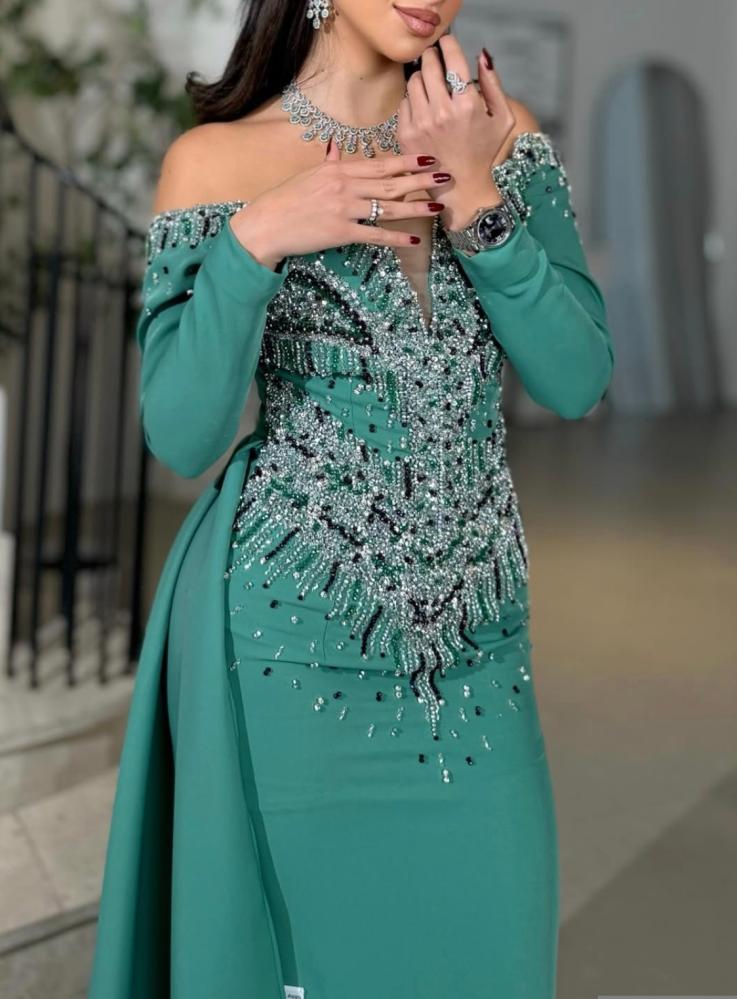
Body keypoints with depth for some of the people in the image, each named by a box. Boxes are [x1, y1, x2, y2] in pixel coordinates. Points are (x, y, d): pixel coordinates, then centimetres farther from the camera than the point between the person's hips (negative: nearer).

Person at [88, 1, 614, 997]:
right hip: (293, 633, -3)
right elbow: (181, 439, -11)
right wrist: (255, 239, -22)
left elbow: (577, 381, -5)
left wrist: (474, 192, -14)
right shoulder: (217, 160, -6)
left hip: (473, 630, 3)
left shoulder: (497, 132, 3)